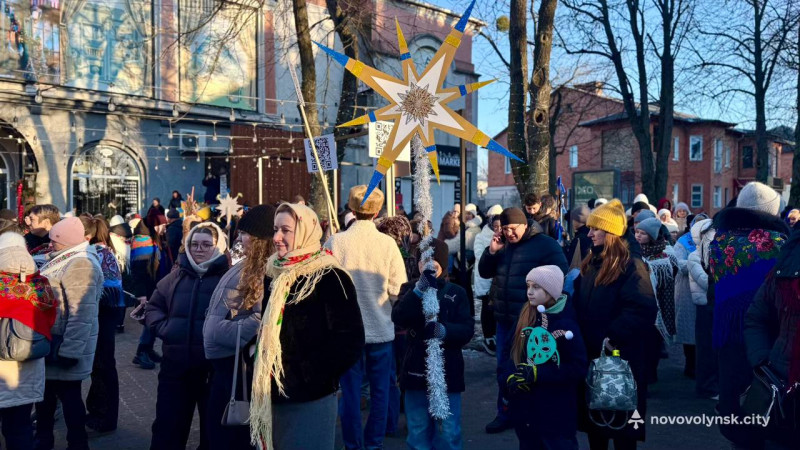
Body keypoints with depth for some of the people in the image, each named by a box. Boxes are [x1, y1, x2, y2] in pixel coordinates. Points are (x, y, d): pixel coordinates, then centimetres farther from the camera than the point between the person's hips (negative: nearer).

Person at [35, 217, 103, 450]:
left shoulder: (80, 265, -22)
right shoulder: (64, 260, 12)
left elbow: (82, 314, -27)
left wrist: (70, 350, -27)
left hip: (65, 344, -10)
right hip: (50, 339, 10)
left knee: (68, 393, 1)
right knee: (45, 389, 20)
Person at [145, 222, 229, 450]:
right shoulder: (177, 275, 8)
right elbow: (153, 307, 17)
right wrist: (163, 327, 0)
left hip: (214, 368, -4)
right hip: (175, 366, 4)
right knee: (167, 429, 15)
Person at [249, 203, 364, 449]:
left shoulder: (330, 278, -14)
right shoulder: (276, 275, 8)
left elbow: (350, 341, -17)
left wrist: (315, 377, -15)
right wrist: (262, 377, 9)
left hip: (309, 399, -7)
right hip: (276, 397, 7)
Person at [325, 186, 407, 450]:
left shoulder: (336, 242, -10)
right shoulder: (388, 243, -9)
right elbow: (398, 288, -9)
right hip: (381, 328, 1)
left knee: (351, 391, 11)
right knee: (379, 391, 15)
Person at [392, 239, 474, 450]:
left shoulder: (457, 293, 1)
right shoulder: (410, 289, 4)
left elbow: (467, 330, -7)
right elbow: (399, 318, -14)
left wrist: (444, 330, -26)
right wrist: (419, 290, -24)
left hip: (447, 371, -1)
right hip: (417, 370, 1)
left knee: (448, 433, 7)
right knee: (418, 431, 12)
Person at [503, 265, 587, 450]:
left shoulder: (565, 324, -15)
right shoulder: (526, 316, 2)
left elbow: (579, 368, -15)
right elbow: (514, 352, 8)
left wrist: (538, 374, -20)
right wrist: (509, 376, -11)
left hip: (556, 412, -5)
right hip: (524, 407, 6)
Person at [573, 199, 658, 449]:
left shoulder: (630, 266, -14)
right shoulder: (590, 265, 11)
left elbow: (642, 310, -24)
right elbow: (579, 305, 15)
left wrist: (613, 337, -24)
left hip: (618, 357, -7)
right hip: (590, 354, 8)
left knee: (621, 423, 6)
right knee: (592, 417, 17)